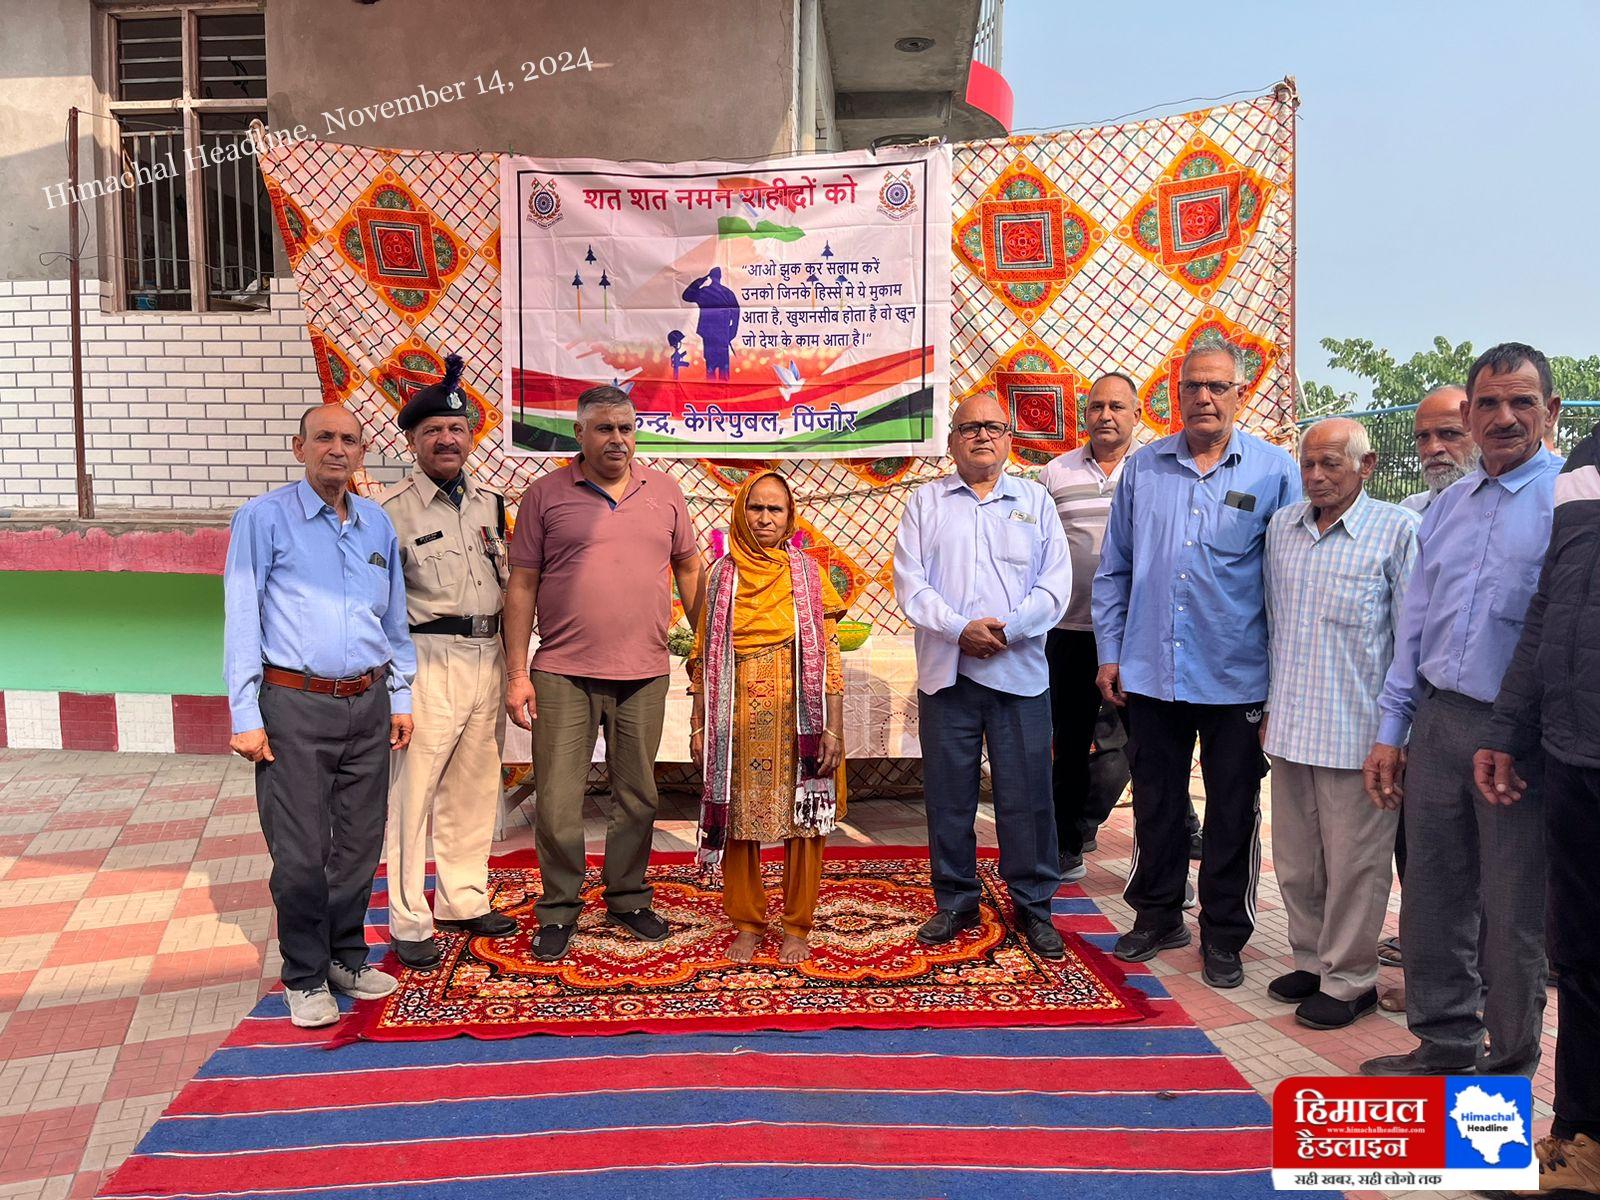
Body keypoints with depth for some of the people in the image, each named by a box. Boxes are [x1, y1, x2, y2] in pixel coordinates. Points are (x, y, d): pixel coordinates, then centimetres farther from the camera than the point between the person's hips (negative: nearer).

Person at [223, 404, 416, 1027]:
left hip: (368, 705, 5)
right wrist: (246, 716, -9)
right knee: (301, 850, 0)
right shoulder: (263, 518, -3)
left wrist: (399, 697, 15)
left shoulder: (377, 524, 11)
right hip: (295, 705, -4)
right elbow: (241, 620, -5)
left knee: (360, 842, 11)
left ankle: (346, 957, 27)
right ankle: (305, 977, 16)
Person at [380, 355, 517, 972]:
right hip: (431, 661, -6)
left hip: (489, 658, 6)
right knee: (413, 792, -2)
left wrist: (511, 661, 17)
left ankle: (464, 900, 29)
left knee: (474, 788, 15)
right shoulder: (395, 510, -7)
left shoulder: (489, 502, 12)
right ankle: (410, 924, 10)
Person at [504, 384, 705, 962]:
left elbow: (689, 569, 15)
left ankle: (628, 898, 29)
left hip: (644, 676, 3)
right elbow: (522, 586, 0)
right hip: (563, 675, -2)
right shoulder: (545, 494, 0)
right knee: (558, 800, 2)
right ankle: (558, 910, 19)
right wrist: (517, 672, -4)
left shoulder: (663, 491, 8)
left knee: (637, 796, 12)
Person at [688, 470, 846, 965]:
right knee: (738, 819, 8)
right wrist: (699, 726, 2)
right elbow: (705, 657, 6)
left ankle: (798, 926, 20)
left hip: (798, 718, -1)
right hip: (739, 718, 1)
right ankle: (746, 923, 24)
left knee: (804, 820, 5)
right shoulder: (722, 575, 5)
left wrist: (833, 728, -7)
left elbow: (828, 656, -1)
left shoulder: (807, 573, 2)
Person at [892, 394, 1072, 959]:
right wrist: (960, 629, -14)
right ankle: (955, 902, 21)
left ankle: (1033, 905, 16)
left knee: (1027, 795, 2)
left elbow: (1055, 585, 2)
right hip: (946, 672, 0)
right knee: (947, 794, 6)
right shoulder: (925, 501, 9)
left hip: (1021, 673, 0)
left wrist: (1006, 630, -13)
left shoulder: (1036, 501, 10)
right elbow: (910, 583, -1)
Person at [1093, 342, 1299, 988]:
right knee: (1155, 803, 14)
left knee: (1233, 812, 9)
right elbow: (1114, 568, 10)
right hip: (1151, 671, 2)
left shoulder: (1274, 470, -2)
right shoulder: (1143, 467, 5)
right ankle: (1157, 916, 32)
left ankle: (1223, 936, 25)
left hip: (1237, 676, -2)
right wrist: (1109, 652, 6)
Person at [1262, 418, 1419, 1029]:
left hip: (1356, 730, -5)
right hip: (1290, 726, 5)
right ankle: (1312, 960, 32)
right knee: (1295, 858, 15)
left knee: (1353, 863, 6)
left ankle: (1349, 979, 21)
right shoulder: (1281, 526, 9)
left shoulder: (1398, 530, -7)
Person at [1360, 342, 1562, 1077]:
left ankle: (1509, 1066, 27)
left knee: (1512, 912, 8)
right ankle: (1445, 1046, 31)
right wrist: (1390, 731, 12)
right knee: (1432, 894, 14)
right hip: (1440, 721, 6)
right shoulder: (1446, 507, 12)